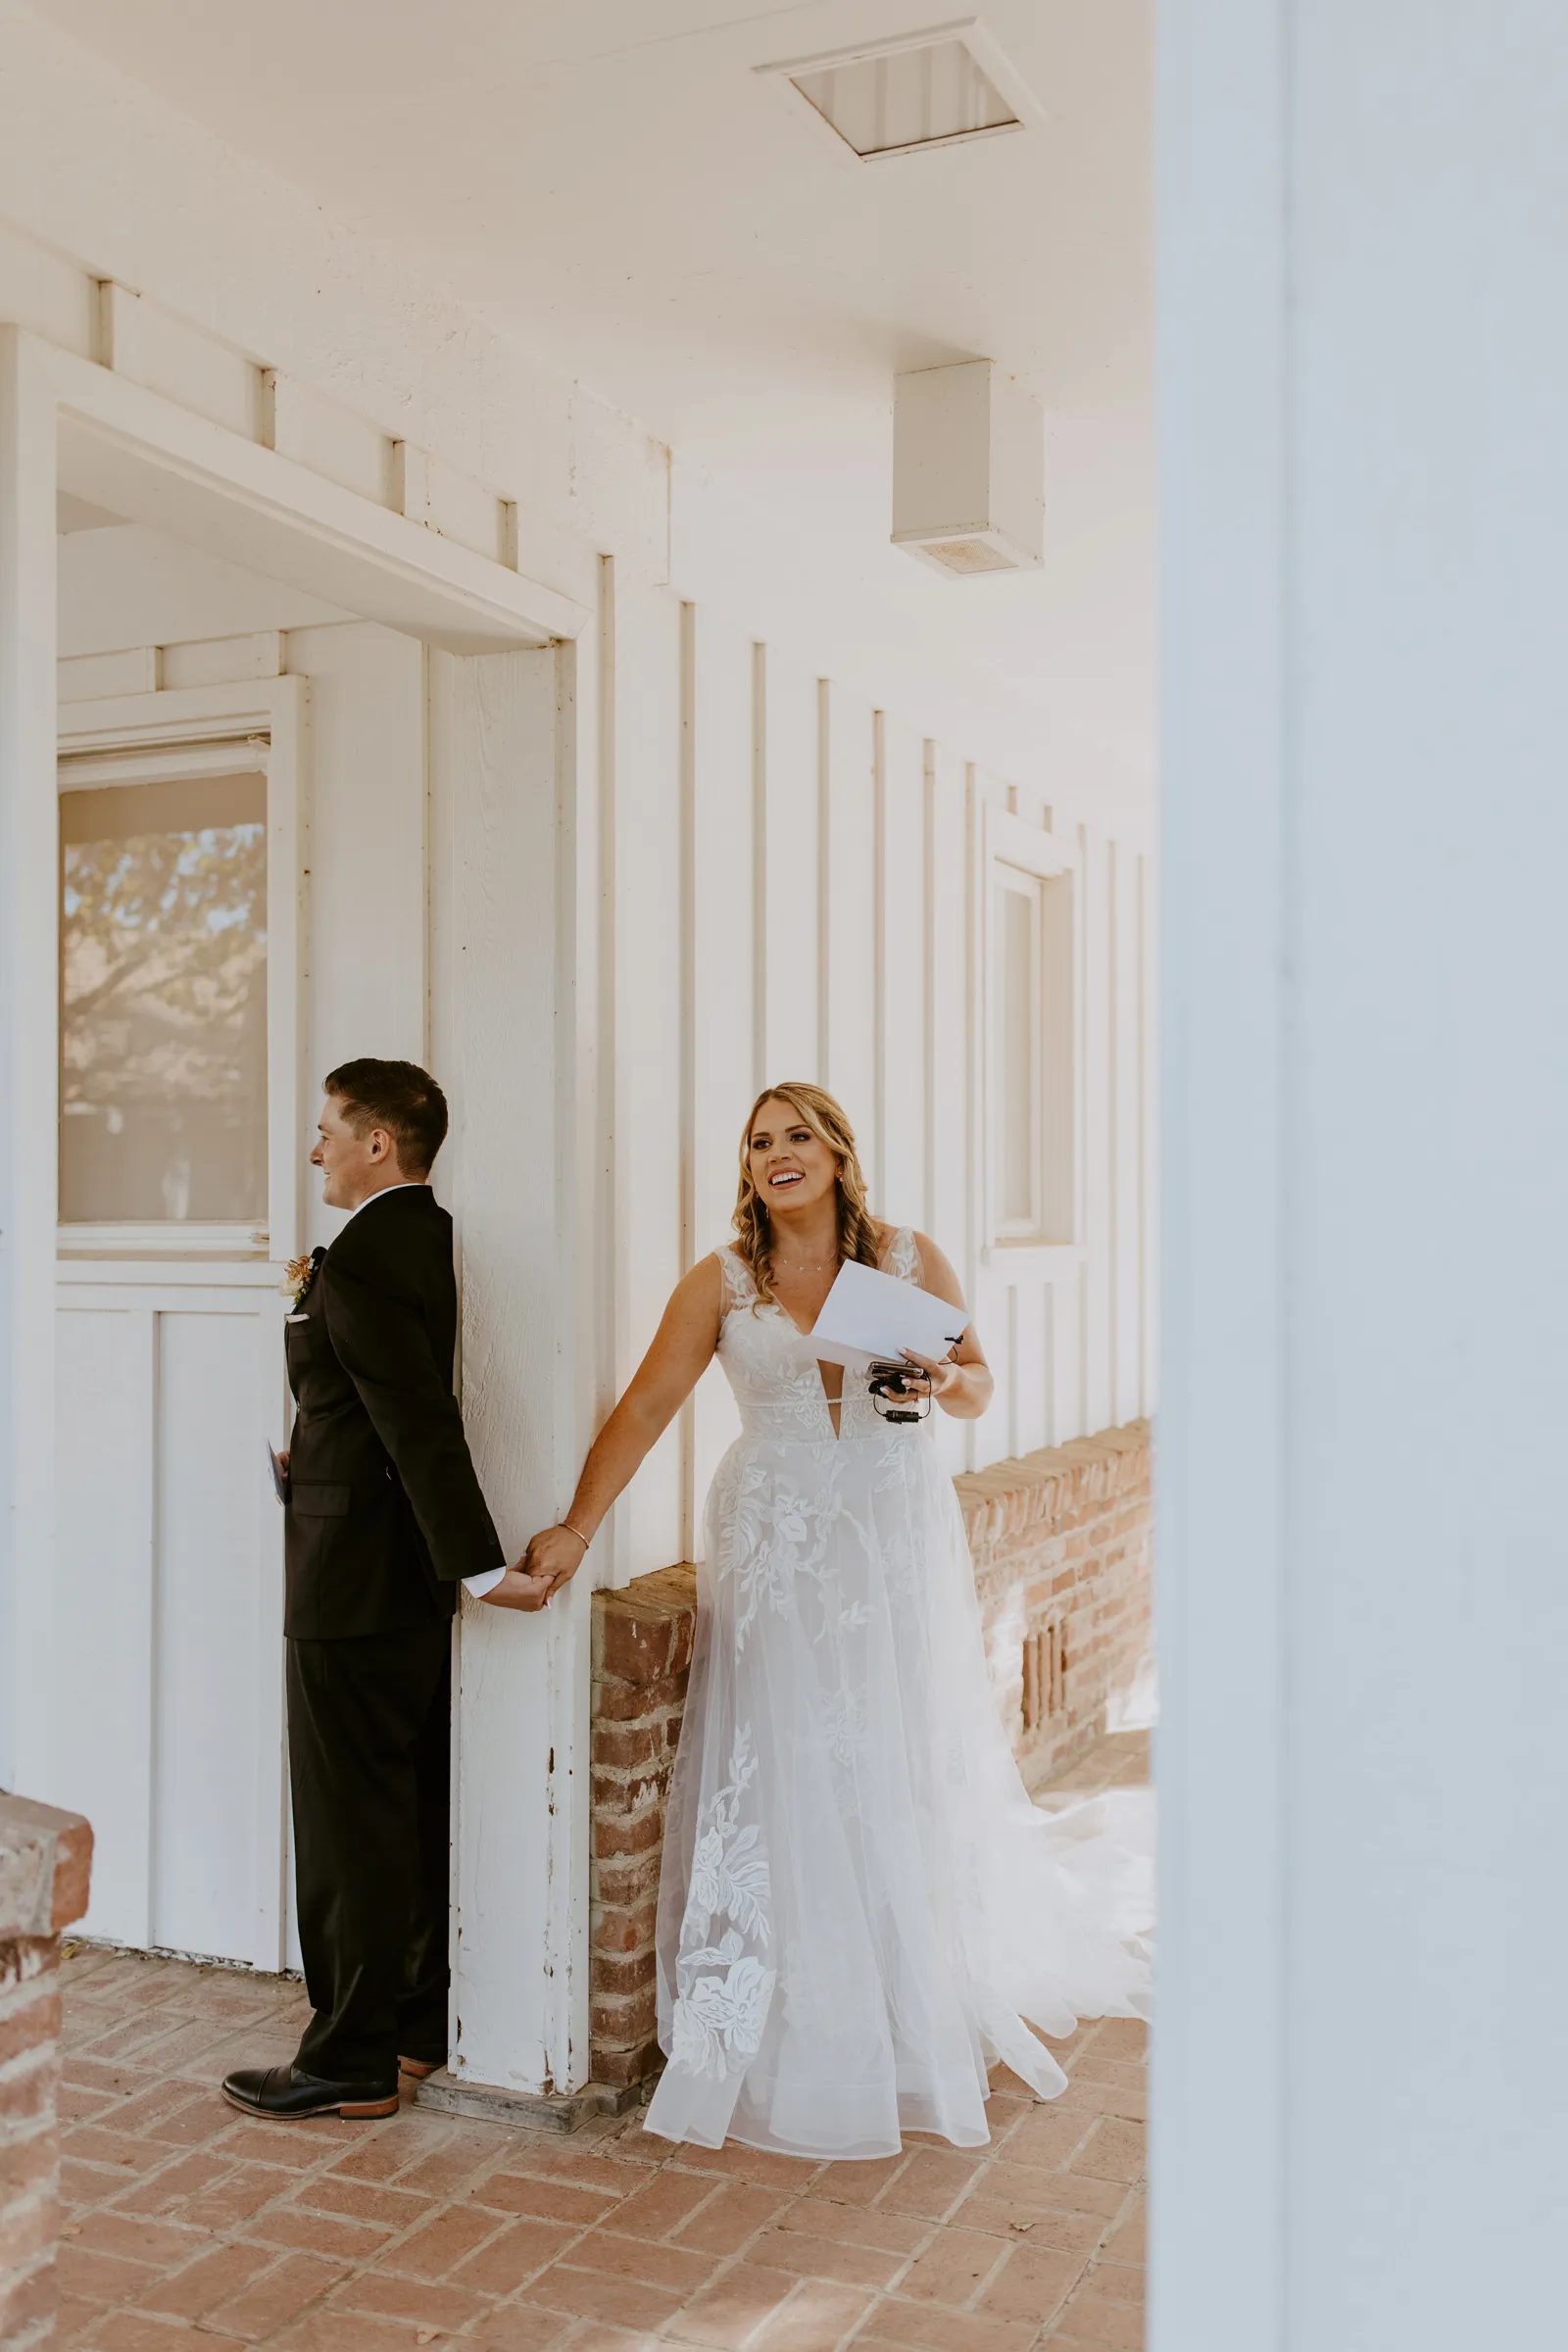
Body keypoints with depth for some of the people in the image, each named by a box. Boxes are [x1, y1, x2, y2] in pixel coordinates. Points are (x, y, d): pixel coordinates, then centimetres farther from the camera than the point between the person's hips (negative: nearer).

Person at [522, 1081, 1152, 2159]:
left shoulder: (912, 1260, 1)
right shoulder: (721, 1282, 0)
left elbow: (980, 1382, 10)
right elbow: (647, 1405, -4)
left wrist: (945, 1378, -14)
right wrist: (576, 1526, -12)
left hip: (895, 1541, 0)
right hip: (775, 1547, 0)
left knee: (904, 1775, 6)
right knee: (781, 1777, 3)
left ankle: (920, 2030, 27)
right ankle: (799, 2039, 19)